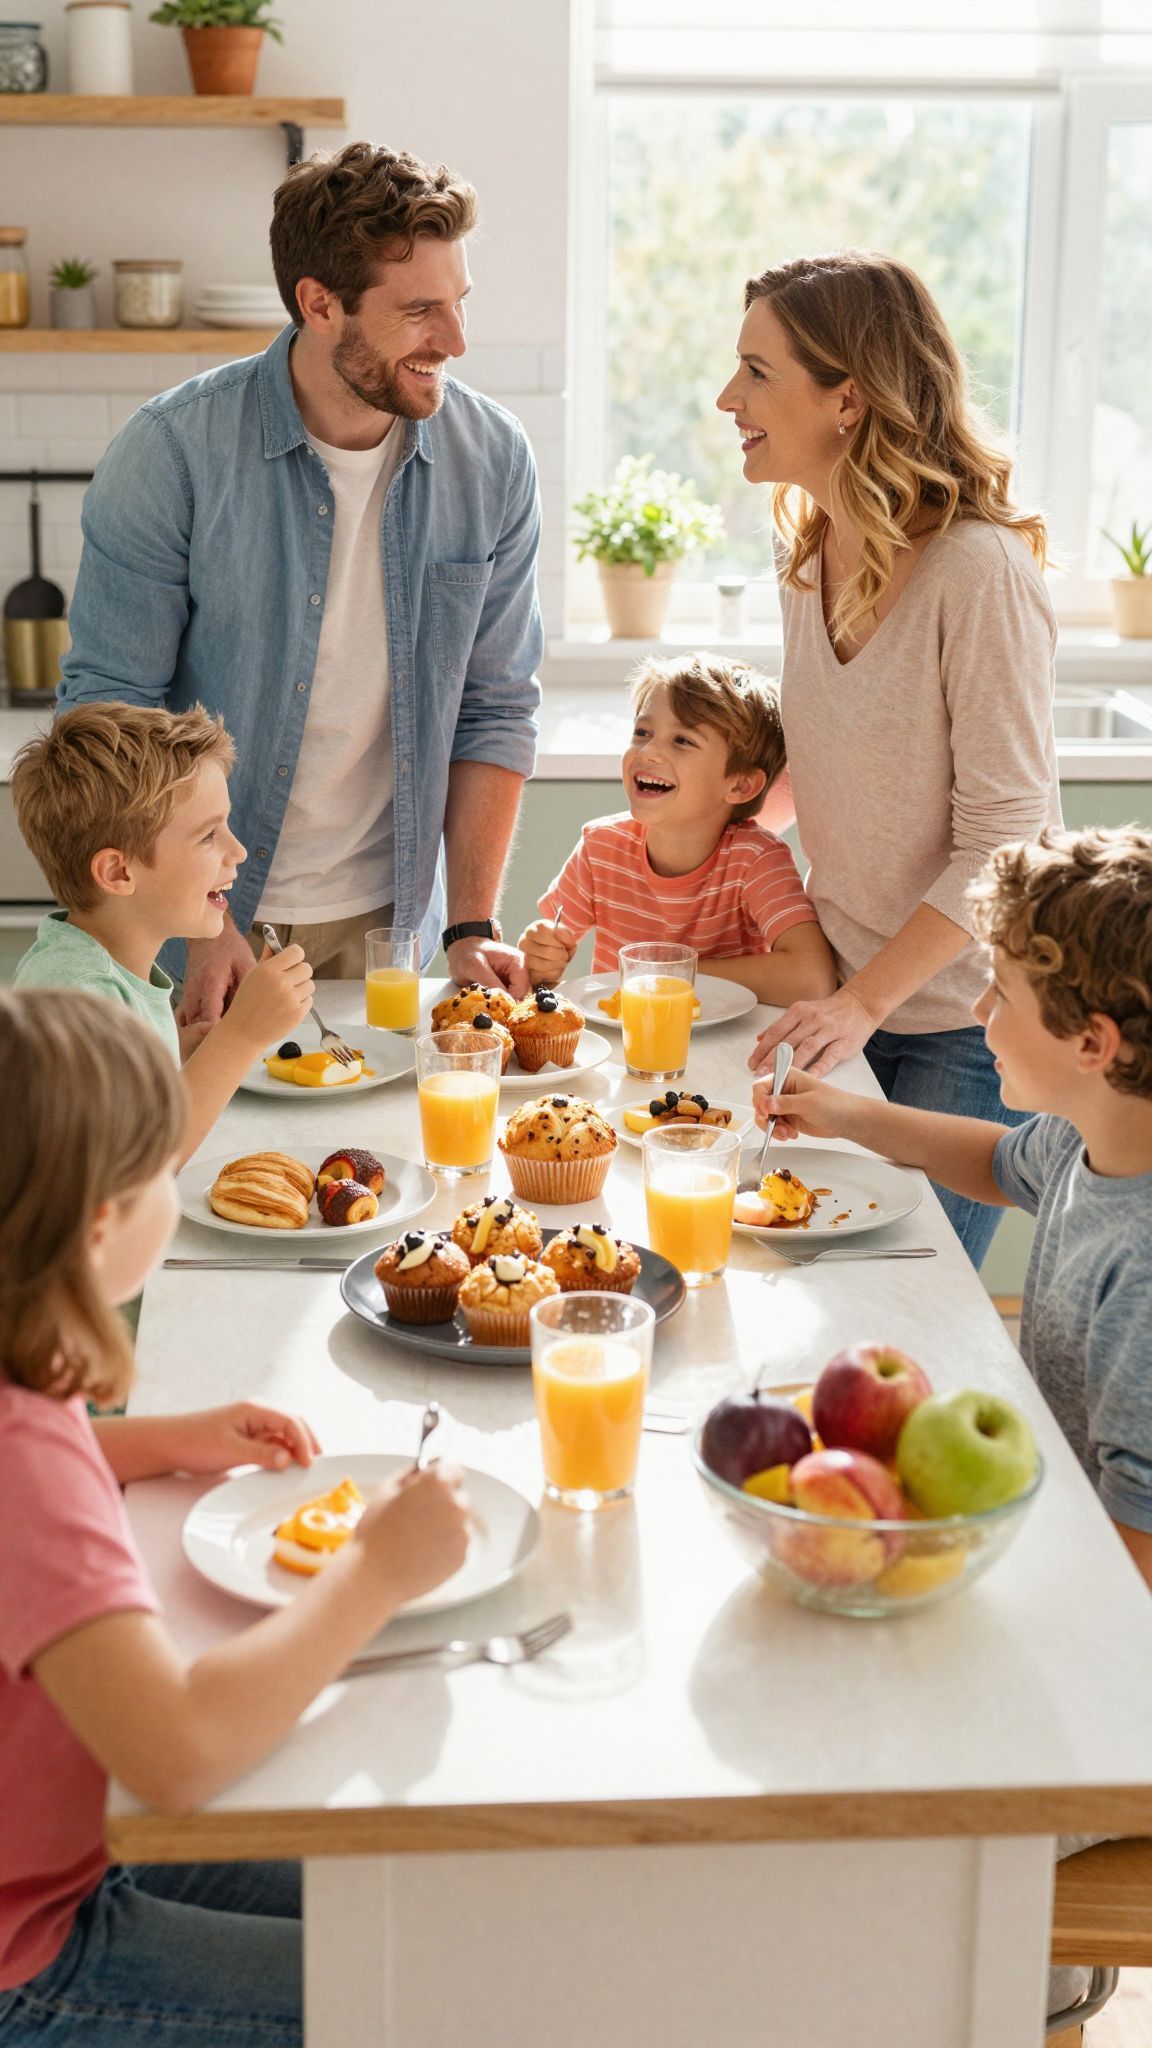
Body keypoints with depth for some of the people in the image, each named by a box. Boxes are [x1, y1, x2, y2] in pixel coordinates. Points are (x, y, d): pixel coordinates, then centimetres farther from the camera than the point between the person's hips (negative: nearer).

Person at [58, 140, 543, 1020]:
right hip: (200, 924, -2)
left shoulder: (493, 459, -5)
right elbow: (109, 706, -11)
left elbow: (495, 709, 1)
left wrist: (471, 925, -6)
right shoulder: (172, 452, -15)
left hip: (385, 923, 3)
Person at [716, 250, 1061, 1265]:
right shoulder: (811, 554, 3)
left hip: (959, 1023, -7)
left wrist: (864, 999, -23)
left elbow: (1001, 840, -21)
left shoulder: (979, 572, -21)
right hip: (845, 996, 7)